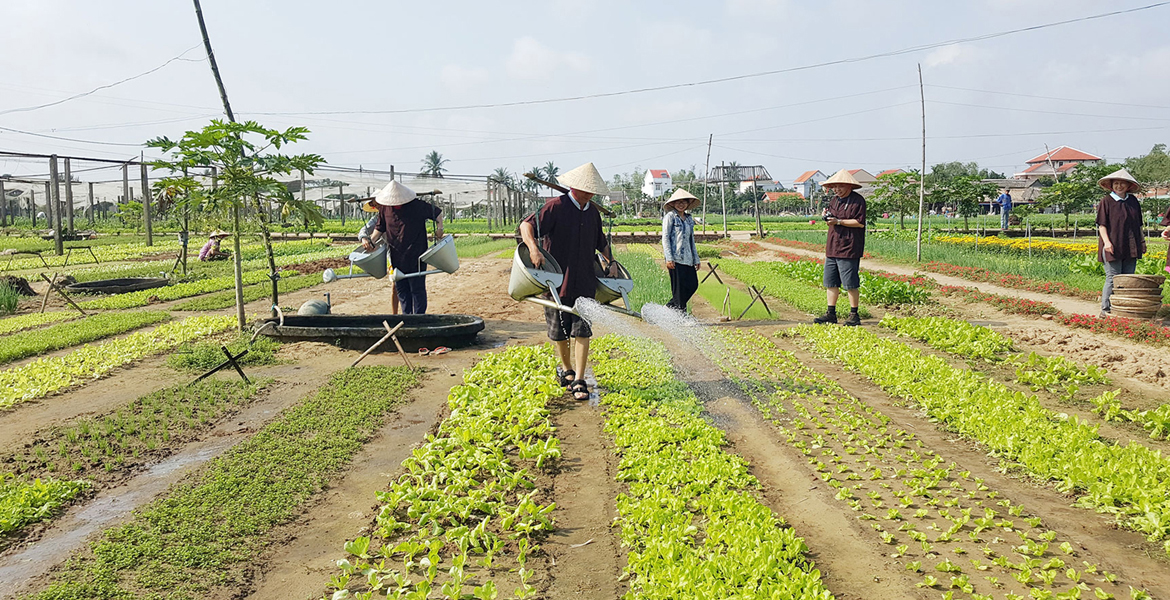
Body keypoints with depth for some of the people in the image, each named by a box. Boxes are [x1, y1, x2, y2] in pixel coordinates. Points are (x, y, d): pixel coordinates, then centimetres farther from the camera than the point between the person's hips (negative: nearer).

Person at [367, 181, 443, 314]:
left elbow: (438, 212, 4)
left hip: (415, 257, -5)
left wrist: (439, 228, -11)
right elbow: (380, 228, 14)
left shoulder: (417, 205, -9)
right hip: (396, 257, 5)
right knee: (401, 289, 12)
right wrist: (371, 241, -3)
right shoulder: (384, 208, 2)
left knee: (417, 289, 0)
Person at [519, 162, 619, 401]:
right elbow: (526, 225, -15)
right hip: (556, 280, -3)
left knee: (582, 330, -5)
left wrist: (611, 261, 15)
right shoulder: (556, 206, -8)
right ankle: (566, 369, 34)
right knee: (558, 332, 10)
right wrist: (534, 249, -31)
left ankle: (579, 381, 0)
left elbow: (600, 241, 28)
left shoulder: (593, 212, 11)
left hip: (584, 282, 3)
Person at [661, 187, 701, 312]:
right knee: (679, 288, -5)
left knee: (693, 284, 4)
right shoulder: (670, 217, -2)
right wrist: (669, 258, -15)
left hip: (688, 259, 7)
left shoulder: (689, 219, 17)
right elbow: (665, 238, -7)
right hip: (675, 259, -7)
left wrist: (696, 259, 20)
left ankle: (670, 307, 16)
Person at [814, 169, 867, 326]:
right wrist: (827, 215, 1)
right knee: (831, 283, 8)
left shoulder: (858, 200, -7)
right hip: (832, 248, 8)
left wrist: (838, 221, -18)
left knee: (851, 284, -3)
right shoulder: (834, 200, 16)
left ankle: (854, 315, 6)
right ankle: (831, 313, 15)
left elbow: (860, 222, -14)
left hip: (849, 249, -8)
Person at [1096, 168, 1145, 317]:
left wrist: (1142, 241, 17)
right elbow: (1102, 225, -5)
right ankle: (1105, 309, 0)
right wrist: (1106, 241, -15)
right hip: (1113, 247, -5)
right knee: (1112, 278, -6)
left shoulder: (1133, 201, 13)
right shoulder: (1106, 201, -2)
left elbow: (1138, 224, 20)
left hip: (1130, 248, 5)